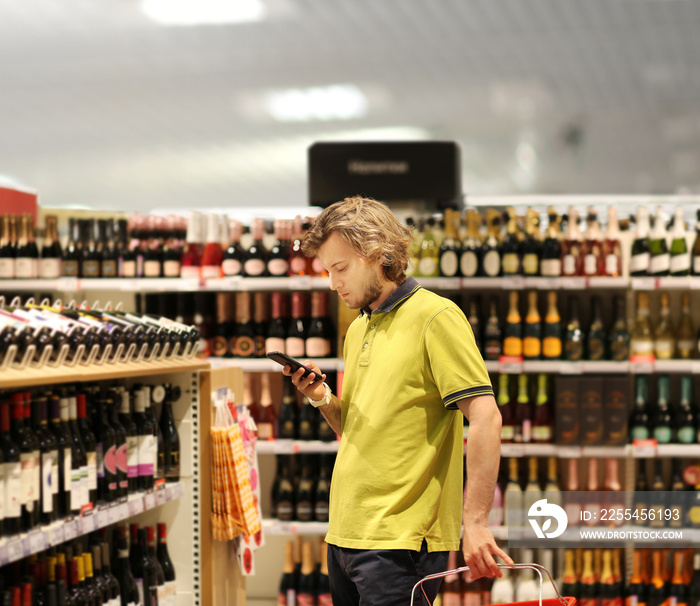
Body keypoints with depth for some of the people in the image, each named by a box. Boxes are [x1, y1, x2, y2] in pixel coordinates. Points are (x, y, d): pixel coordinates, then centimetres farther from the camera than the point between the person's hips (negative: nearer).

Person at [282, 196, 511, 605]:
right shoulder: (357, 330, 17)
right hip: (344, 536, 8)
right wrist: (323, 399, 3)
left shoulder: (435, 317, -9)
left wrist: (475, 522, -21)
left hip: (399, 541, -8)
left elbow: (485, 419, -16)